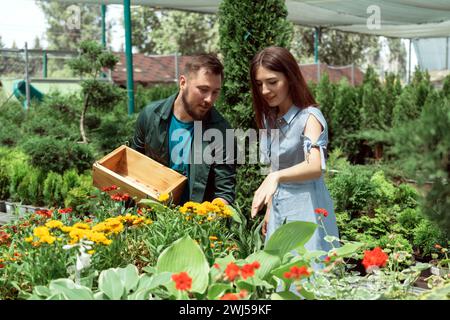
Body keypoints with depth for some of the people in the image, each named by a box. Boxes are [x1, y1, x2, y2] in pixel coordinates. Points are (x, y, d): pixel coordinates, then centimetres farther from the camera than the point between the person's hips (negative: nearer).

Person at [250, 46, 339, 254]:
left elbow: (315, 167, -31)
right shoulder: (269, 119, 9)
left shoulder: (309, 117, -14)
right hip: (279, 210, 7)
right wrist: (269, 210, 16)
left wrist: (275, 177, -45)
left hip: (307, 211, -7)